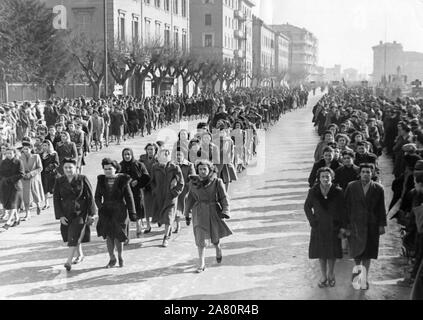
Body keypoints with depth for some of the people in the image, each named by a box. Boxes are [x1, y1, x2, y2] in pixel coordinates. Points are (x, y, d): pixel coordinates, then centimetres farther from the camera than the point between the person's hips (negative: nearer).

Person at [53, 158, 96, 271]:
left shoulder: (82, 179, -6)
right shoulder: (59, 181, 0)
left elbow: (90, 197, -4)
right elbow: (56, 199, 1)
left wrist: (91, 214, -6)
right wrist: (60, 216, -6)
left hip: (80, 212, -4)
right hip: (66, 214, 4)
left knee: (74, 236, -11)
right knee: (69, 235, 14)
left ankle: (69, 261, -10)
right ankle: (80, 255, 35)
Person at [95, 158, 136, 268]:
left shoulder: (123, 179, -5)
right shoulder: (101, 180, 3)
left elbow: (129, 197, -2)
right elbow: (97, 196, 10)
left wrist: (132, 213, -3)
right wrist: (101, 207, -6)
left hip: (119, 211, -3)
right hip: (106, 212, 3)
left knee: (118, 236, -4)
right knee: (108, 236, 2)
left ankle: (120, 256, 20)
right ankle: (112, 259, 15)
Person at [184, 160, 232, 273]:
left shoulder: (217, 182, -7)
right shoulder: (194, 182, 2)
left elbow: (224, 198, -6)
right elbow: (190, 199, 12)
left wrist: (225, 211, -18)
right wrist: (187, 214, 14)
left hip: (213, 212, -1)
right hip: (199, 213, 1)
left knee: (214, 238, 11)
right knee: (201, 239, -6)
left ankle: (218, 249, 47)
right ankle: (202, 264, -1)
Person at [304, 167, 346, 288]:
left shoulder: (338, 192, -15)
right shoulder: (313, 192, -12)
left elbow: (343, 210, -6)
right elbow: (307, 207, 4)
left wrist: (343, 227, -6)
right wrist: (312, 221, -3)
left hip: (333, 227, -1)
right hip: (319, 227, 1)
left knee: (332, 252, 11)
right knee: (321, 252, 9)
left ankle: (331, 274, 32)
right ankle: (324, 276, 25)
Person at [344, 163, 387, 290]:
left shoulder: (378, 189, -1)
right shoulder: (351, 187, -2)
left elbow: (381, 208, 3)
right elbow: (346, 206, 0)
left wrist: (382, 225, 1)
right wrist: (346, 224, -2)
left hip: (372, 226, 0)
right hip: (355, 224, 0)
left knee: (367, 253, 6)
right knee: (357, 250, 0)